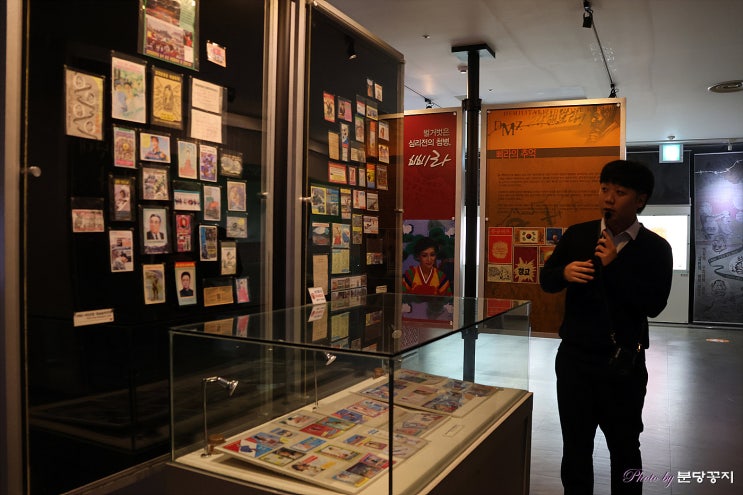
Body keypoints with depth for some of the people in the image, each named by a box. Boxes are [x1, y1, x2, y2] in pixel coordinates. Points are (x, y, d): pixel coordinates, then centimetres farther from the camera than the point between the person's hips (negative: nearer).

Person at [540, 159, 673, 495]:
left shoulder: (656, 248, -5)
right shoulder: (577, 235, 2)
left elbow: (654, 304, -16)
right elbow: (546, 279, 4)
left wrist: (613, 266, -23)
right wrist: (565, 272, -18)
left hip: (623, 363, -1)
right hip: (574, 356, 2)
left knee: (624, 447, 19)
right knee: (575, 445, 15)